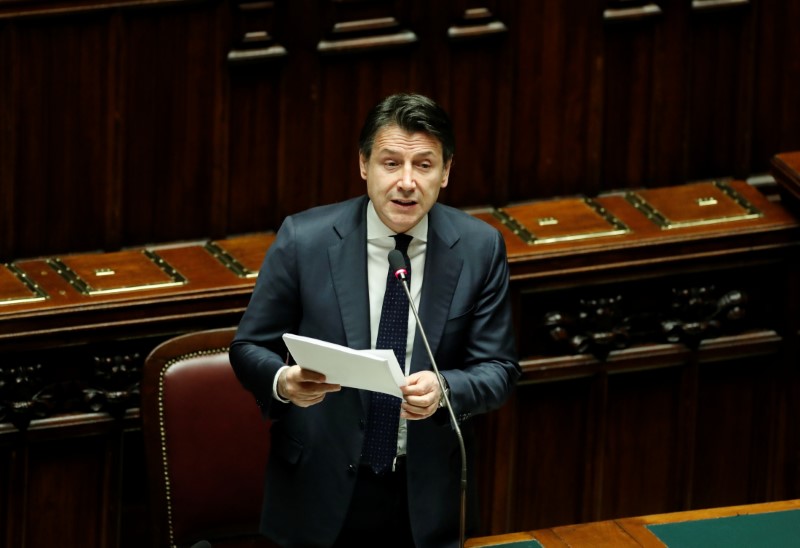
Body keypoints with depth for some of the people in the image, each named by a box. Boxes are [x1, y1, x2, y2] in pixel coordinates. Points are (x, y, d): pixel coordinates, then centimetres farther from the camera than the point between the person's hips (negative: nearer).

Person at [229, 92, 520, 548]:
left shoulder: (479, 248, -5)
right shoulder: (304, 239, -9)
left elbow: (498, 371, -3)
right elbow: (249, 348, -2)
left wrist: (443, 389, -25)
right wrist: (284, 382, -25)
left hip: (428, 498, 1)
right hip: (323, 491, -1)